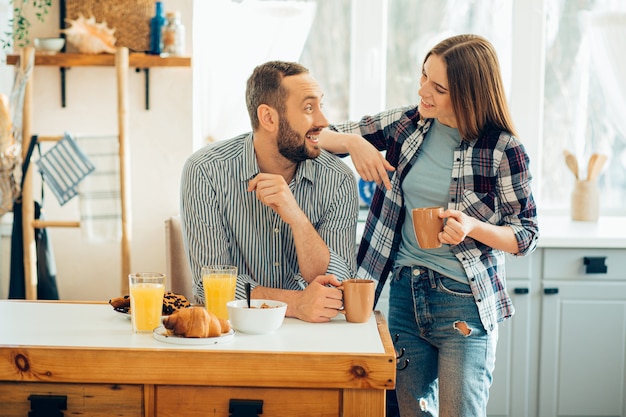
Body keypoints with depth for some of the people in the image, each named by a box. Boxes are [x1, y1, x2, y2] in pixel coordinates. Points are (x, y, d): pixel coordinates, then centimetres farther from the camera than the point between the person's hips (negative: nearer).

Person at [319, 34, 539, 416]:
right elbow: (322, 136, 9)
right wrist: (354, 142, -13)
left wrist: (473, 227, -21)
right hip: (405, 293, 4)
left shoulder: (502, 150, -10)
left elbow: (527, 235, -3)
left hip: (465, 302, -4)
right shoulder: (406, 123, 2)